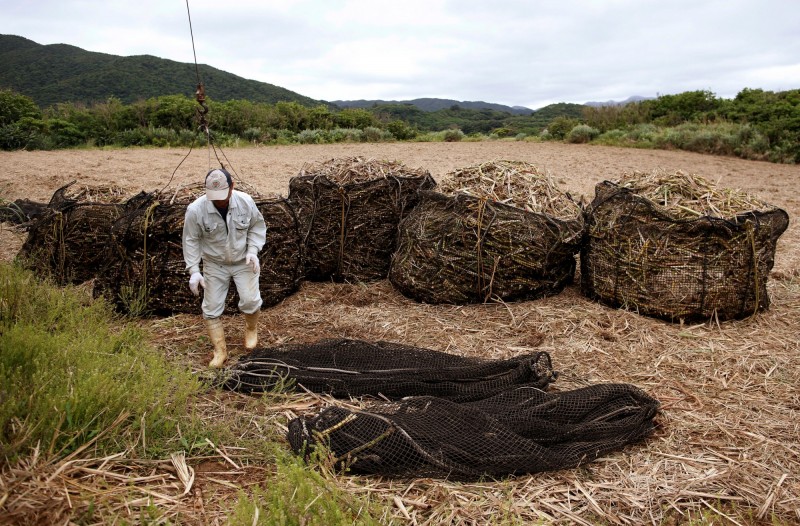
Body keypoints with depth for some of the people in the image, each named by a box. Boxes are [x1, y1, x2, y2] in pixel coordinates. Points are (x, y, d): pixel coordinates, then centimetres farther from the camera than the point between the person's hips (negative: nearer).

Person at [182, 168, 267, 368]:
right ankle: (220, 351, 15)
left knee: (250, 300, -9)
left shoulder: (246, 202, -18)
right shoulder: (195, 210, -22)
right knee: (212, 307, 1)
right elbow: (191, 241, -10)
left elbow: (257, 226, -2)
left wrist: (253, 250, -15)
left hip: (243, 261, 0)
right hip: (214, 264, 0)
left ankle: (251, 329, 24)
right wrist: (194, 270, -15)